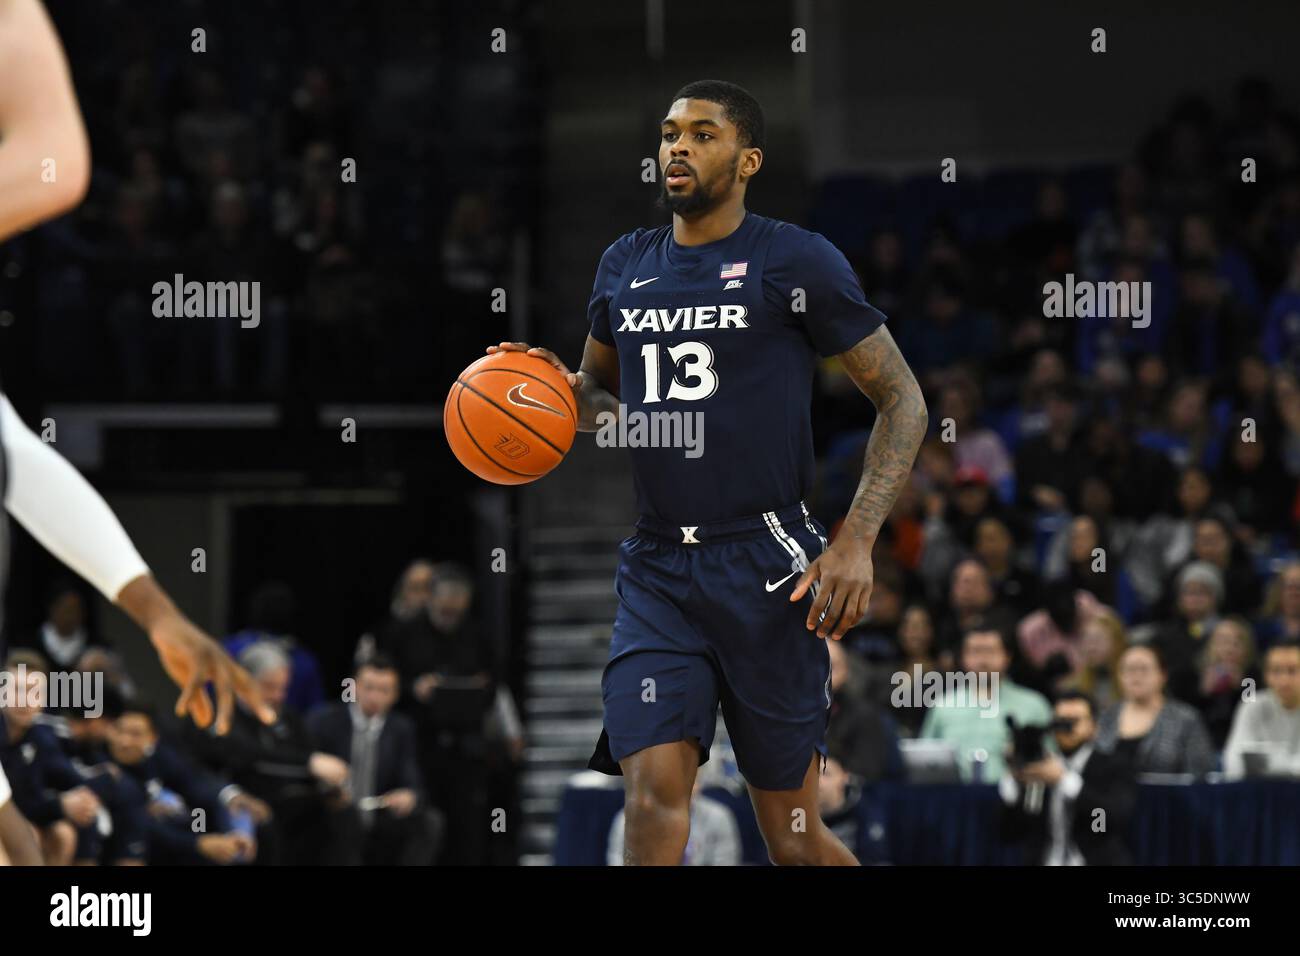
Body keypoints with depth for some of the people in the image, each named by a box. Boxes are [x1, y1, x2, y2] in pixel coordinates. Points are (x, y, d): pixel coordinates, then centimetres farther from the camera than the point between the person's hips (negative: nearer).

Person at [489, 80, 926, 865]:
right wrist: (564, 389, 2)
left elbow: (903, 401, -2)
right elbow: (602, 391, 28)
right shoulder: (625, 267, 12)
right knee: (654, 793, -14)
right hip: (658, 567, 4)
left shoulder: (798, 262, -4)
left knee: (792, 831, 4)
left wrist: (857, 541, -13)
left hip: (765, 564, -4)